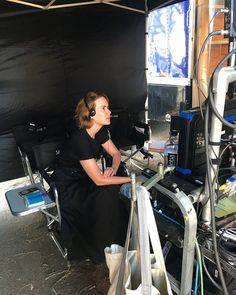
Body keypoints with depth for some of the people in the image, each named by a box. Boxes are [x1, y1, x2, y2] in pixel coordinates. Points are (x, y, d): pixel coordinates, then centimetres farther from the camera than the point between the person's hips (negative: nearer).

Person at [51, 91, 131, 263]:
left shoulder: (101, 131, -7)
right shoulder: (80, 140, -32)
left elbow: (115, 153, 8)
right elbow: (99, 180, -30)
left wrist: (113, 168, -14)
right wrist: (131, 179, -25)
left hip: (84, 178, 7)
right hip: (68, 185, -7)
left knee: (118, 190, -12)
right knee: (107, 195, -25)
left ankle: (119, 239, 4)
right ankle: (101, 249, -5)